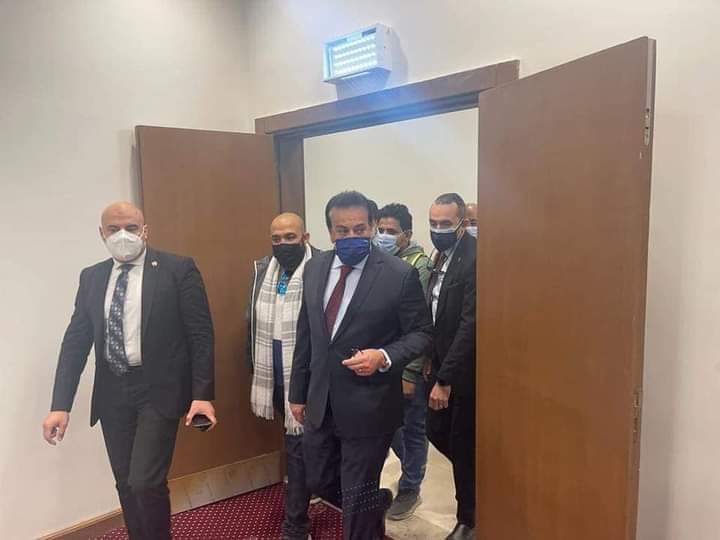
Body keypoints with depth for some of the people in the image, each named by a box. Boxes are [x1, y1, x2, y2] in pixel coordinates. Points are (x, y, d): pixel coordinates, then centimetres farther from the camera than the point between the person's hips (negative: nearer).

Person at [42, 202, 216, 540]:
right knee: (126, 485, 13)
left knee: (146, 482, -9)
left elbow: (201, 334, -8)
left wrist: (203, 394, -13)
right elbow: (76, 341, 7)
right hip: (112, 392, 5)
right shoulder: (91, 277, 8)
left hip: (159, 389, -4)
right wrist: (60, 405, 0)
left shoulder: (178, 269, -6)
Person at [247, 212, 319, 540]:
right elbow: (253, 322, 13)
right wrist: (254, 368, 14)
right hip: (274, 377, 7)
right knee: (297, 444, 25)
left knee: (298, 447, 2)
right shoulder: (262, 271, 6)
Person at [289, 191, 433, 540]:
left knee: (356, 501, 10)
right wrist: (298, 392, 12)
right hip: (320, 403, 6)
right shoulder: (315, 268, 3)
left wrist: (384, 357, -26)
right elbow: (305, 334, 9)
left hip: (368, 407, -5)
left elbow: (422, 333, -7)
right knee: (319, 483, 21)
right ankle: (376, 503, 49)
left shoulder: (400, 274, -14)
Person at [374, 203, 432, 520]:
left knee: (411, 428, 10)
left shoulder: (419, 266, -13)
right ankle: (412, 468, 43)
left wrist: (410, 373, -16)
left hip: (408, 367, -5)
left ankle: (409, 489, 29)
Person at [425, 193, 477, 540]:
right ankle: (475, 480, 42)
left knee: (462, 442, 6)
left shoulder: (473, 259, -21)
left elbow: (469, 325, -25)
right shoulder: (441, 256, 6)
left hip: (463, 371, -8)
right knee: (437, 432, 16)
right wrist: (432, 361, 12)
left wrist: (445, 379, -24)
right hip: (442, 363, 8)